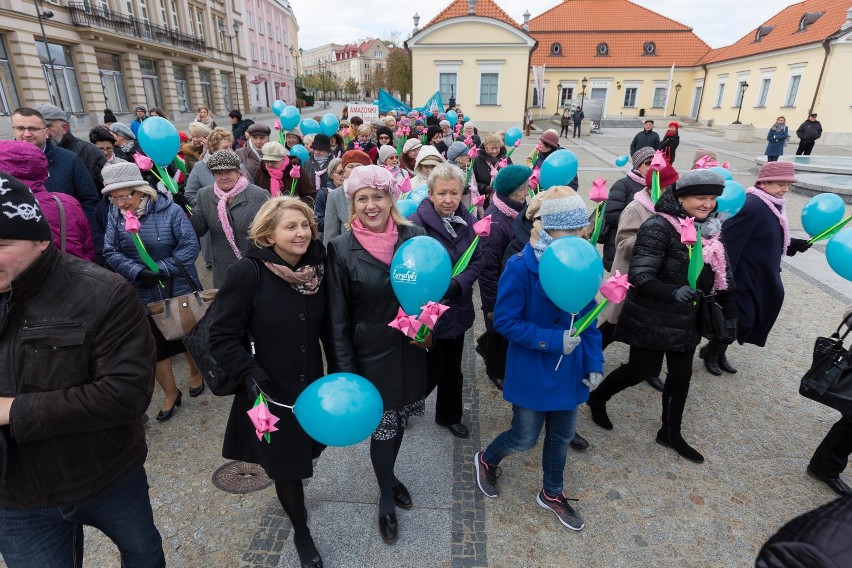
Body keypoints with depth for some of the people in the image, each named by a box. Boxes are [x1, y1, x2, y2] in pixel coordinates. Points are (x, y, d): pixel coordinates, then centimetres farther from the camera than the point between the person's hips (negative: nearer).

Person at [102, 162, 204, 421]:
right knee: (155, 347, 12)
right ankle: (170, 394, 31)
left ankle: (196, 373, 45)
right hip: (145, 295, 3)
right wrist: (138, 272, -22)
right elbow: (111, 252, -6)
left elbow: (190, 246, -17)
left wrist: (160, 270, -21)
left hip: (181, 290, -2)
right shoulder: (115, 214, -4)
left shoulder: (170, 210, -14)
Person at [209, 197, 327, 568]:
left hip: (312, 385, 4)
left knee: (303, 451, 22)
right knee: (285, 462, 13)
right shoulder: (248, 272, -19)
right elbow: (222, 337, -15)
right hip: (270, 391, -4)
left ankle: (292, 497, 57)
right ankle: (301, 531, 40)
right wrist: (250, 374, -25)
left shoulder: (316, 268, -5)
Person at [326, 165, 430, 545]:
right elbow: (337, 317, -10)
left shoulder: (413, 236, -6)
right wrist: (346, 372, -11)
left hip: (409, 350, 3)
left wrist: (427, 328, -9)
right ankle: (386, 496, 39)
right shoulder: (342, 249, -14)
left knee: (400, 419, 20)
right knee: (382, 425, 11)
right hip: (371, 354, -3)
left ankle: (388, 475, 51)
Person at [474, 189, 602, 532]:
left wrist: (594, 361, -4)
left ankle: (551, 494, 46)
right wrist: (551, 340, -24)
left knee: (562, 437, 21)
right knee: (525, 438, 11)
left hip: (569, 370, 6)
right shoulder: (521, 267, -22)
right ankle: (486, 461, 44)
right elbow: (504, 321, -18)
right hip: (531, 371, -5)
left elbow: (588, 317, 4)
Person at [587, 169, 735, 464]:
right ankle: (597, 398, 30)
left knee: (681, 375, 14)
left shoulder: (709, 229, 5)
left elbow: (722, 274, 14)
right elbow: (639, 275, -25)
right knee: (643, 370, 2)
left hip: (687, 320, 7)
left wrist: (730, 314, 12)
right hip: (652, 319, -7)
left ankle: (671, 433, 34)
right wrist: (673, 292, -40)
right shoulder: (659, 227, -20)